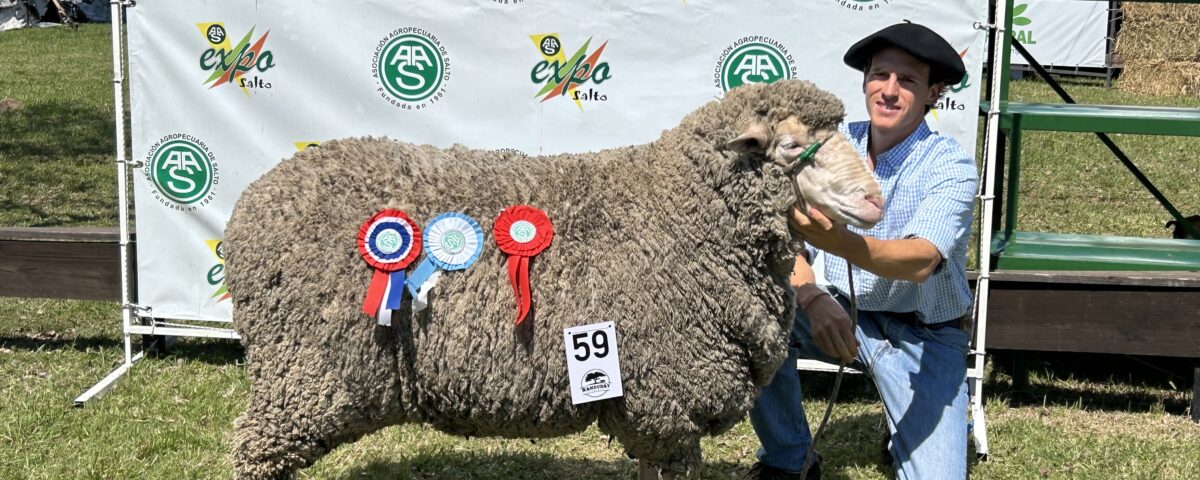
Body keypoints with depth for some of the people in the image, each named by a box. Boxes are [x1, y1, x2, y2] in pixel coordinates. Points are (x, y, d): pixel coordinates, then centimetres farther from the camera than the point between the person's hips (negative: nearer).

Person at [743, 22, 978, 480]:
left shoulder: (951, 165, -19)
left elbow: (921, 260, -36)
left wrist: (838, 241, -55)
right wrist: (814, 298, -34)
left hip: (922, 335, -3)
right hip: (840, 313, 3)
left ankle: (907, 427, 18)